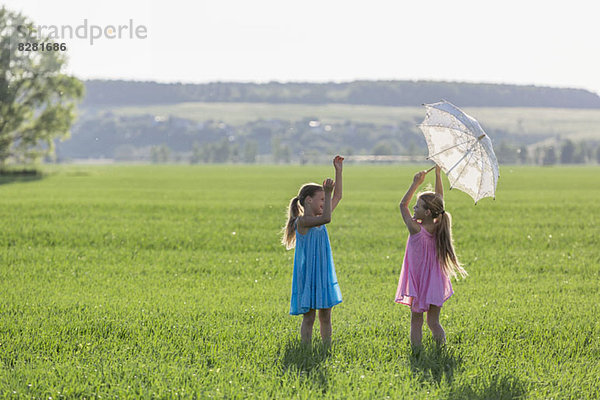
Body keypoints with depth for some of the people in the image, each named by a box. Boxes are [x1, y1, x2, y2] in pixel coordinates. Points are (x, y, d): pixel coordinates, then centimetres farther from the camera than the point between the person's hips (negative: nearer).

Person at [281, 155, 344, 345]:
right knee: (308, 316, -2)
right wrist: (327, 193, -28)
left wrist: (338, 171, 10)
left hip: (324, 275, 7)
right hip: (308, 276, -7)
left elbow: (337, 196, 16)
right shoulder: (302, 221, -13)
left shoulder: (318, 219, 10)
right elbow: (326, 218, -30)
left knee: (326, 315, 10)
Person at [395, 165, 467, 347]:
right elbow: (439, 200, 6)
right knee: (434, 322, 12)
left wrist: (416, 183, -6)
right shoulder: (438, 228, -7)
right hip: (436, 284, 4)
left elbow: (403, 204, -7)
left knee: (416, 322, 5)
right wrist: (437, 174, 10)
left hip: (418, 284, -4)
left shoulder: (416, 229, -20)